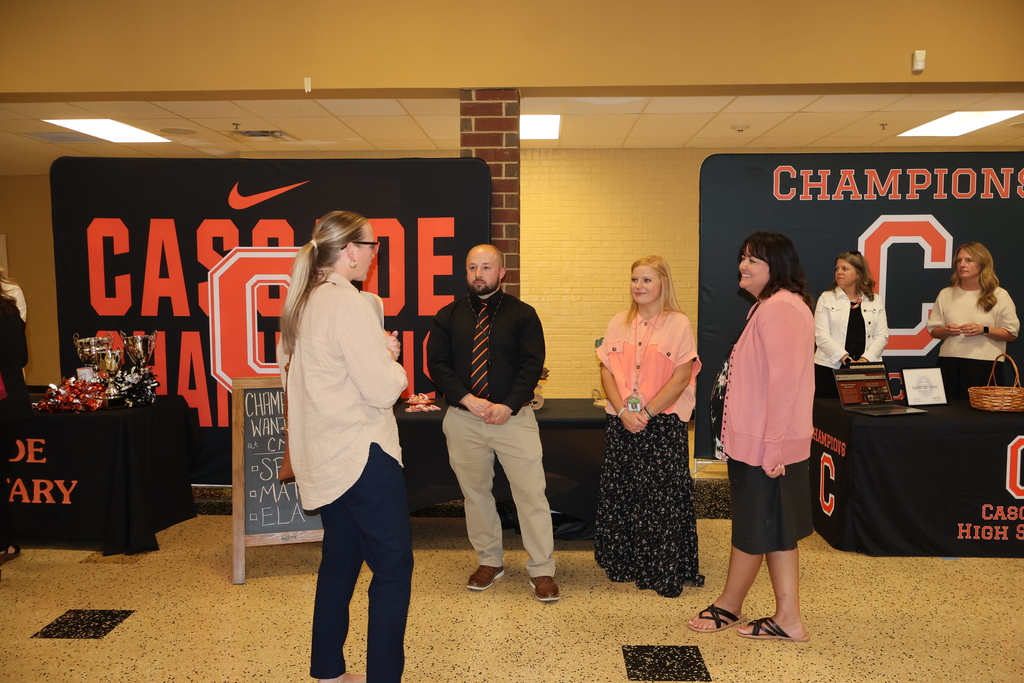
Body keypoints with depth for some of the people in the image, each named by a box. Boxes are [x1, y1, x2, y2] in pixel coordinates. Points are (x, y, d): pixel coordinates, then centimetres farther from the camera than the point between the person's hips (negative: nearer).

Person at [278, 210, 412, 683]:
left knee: (340, 559, 19)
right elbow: (382, 390, -20)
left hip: (324, 456, 10)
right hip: (362, 454, -10)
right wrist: (392, 361, 1)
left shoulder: (302, 303, 10)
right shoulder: (348, 304, -18)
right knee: (394, 565, 0)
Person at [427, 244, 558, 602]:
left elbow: (533, 363, -5)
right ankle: (489, 562, 30)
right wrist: (468, 400, -14)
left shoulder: (522, 314, 1)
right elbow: (437, 363, -1)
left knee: (530, 491, -3)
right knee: (474, 492, 12)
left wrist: (508, 406, -16)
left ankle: (541, 570, 10)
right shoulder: (448, 315, 6)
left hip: (513, 416, -2)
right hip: (463, 419, 2)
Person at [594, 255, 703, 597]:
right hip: (621, 423, 4)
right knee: (621, 492, 8)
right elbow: (607, 371, 5)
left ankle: (666, 572, 10)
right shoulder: (619, 323, 10)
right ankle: (624, 564, 22)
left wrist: (647, 412, -14)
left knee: (662, 496, -2)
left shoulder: (678, 324, -2)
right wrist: (623, 410, -10)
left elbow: (682, 377, -9)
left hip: (663, 424, -4)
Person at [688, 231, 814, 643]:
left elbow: (783, 381, -24)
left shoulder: (778, 309, -18)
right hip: (762, 440, 11)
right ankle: (788, 619, 26)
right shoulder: (772, 306, 16)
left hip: (762, 443, -11)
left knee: (754, 529, 7)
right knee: (776, 529, 15)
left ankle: (729, 606, 25)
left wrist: (771, 447, -22)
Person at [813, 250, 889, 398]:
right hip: (830, 368, -2)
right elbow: (822, 336, -5)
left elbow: (882, 335, 4)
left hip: (866, 369, 2)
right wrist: (847, 359, -15)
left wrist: (864, 360, -12)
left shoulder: (876, 301, 12)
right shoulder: (826, 298, 4)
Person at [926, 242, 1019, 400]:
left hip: (985, 366, -2)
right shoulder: (946, 294, 10)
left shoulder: (999, 295, 3)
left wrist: (984, 330, -15)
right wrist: (946, 331, -11)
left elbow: (1011, 334, 1)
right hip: (950, 365, 2)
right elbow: (933, 331, 10)